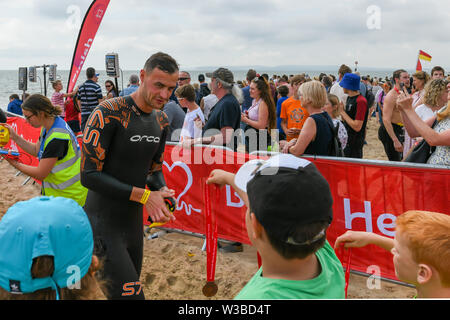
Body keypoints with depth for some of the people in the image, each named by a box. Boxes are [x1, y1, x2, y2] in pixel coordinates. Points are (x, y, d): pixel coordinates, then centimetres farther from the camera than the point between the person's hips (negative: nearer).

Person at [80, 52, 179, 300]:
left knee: (129, 287, 21)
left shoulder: (161, 121, 5)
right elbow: (89, 175, -21)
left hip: (134, 221, 8)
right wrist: (144, 195, -23)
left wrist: (162, 191, -7)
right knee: (130, 293, -12)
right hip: (102, 222, -8)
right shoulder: (108, 113, -19)